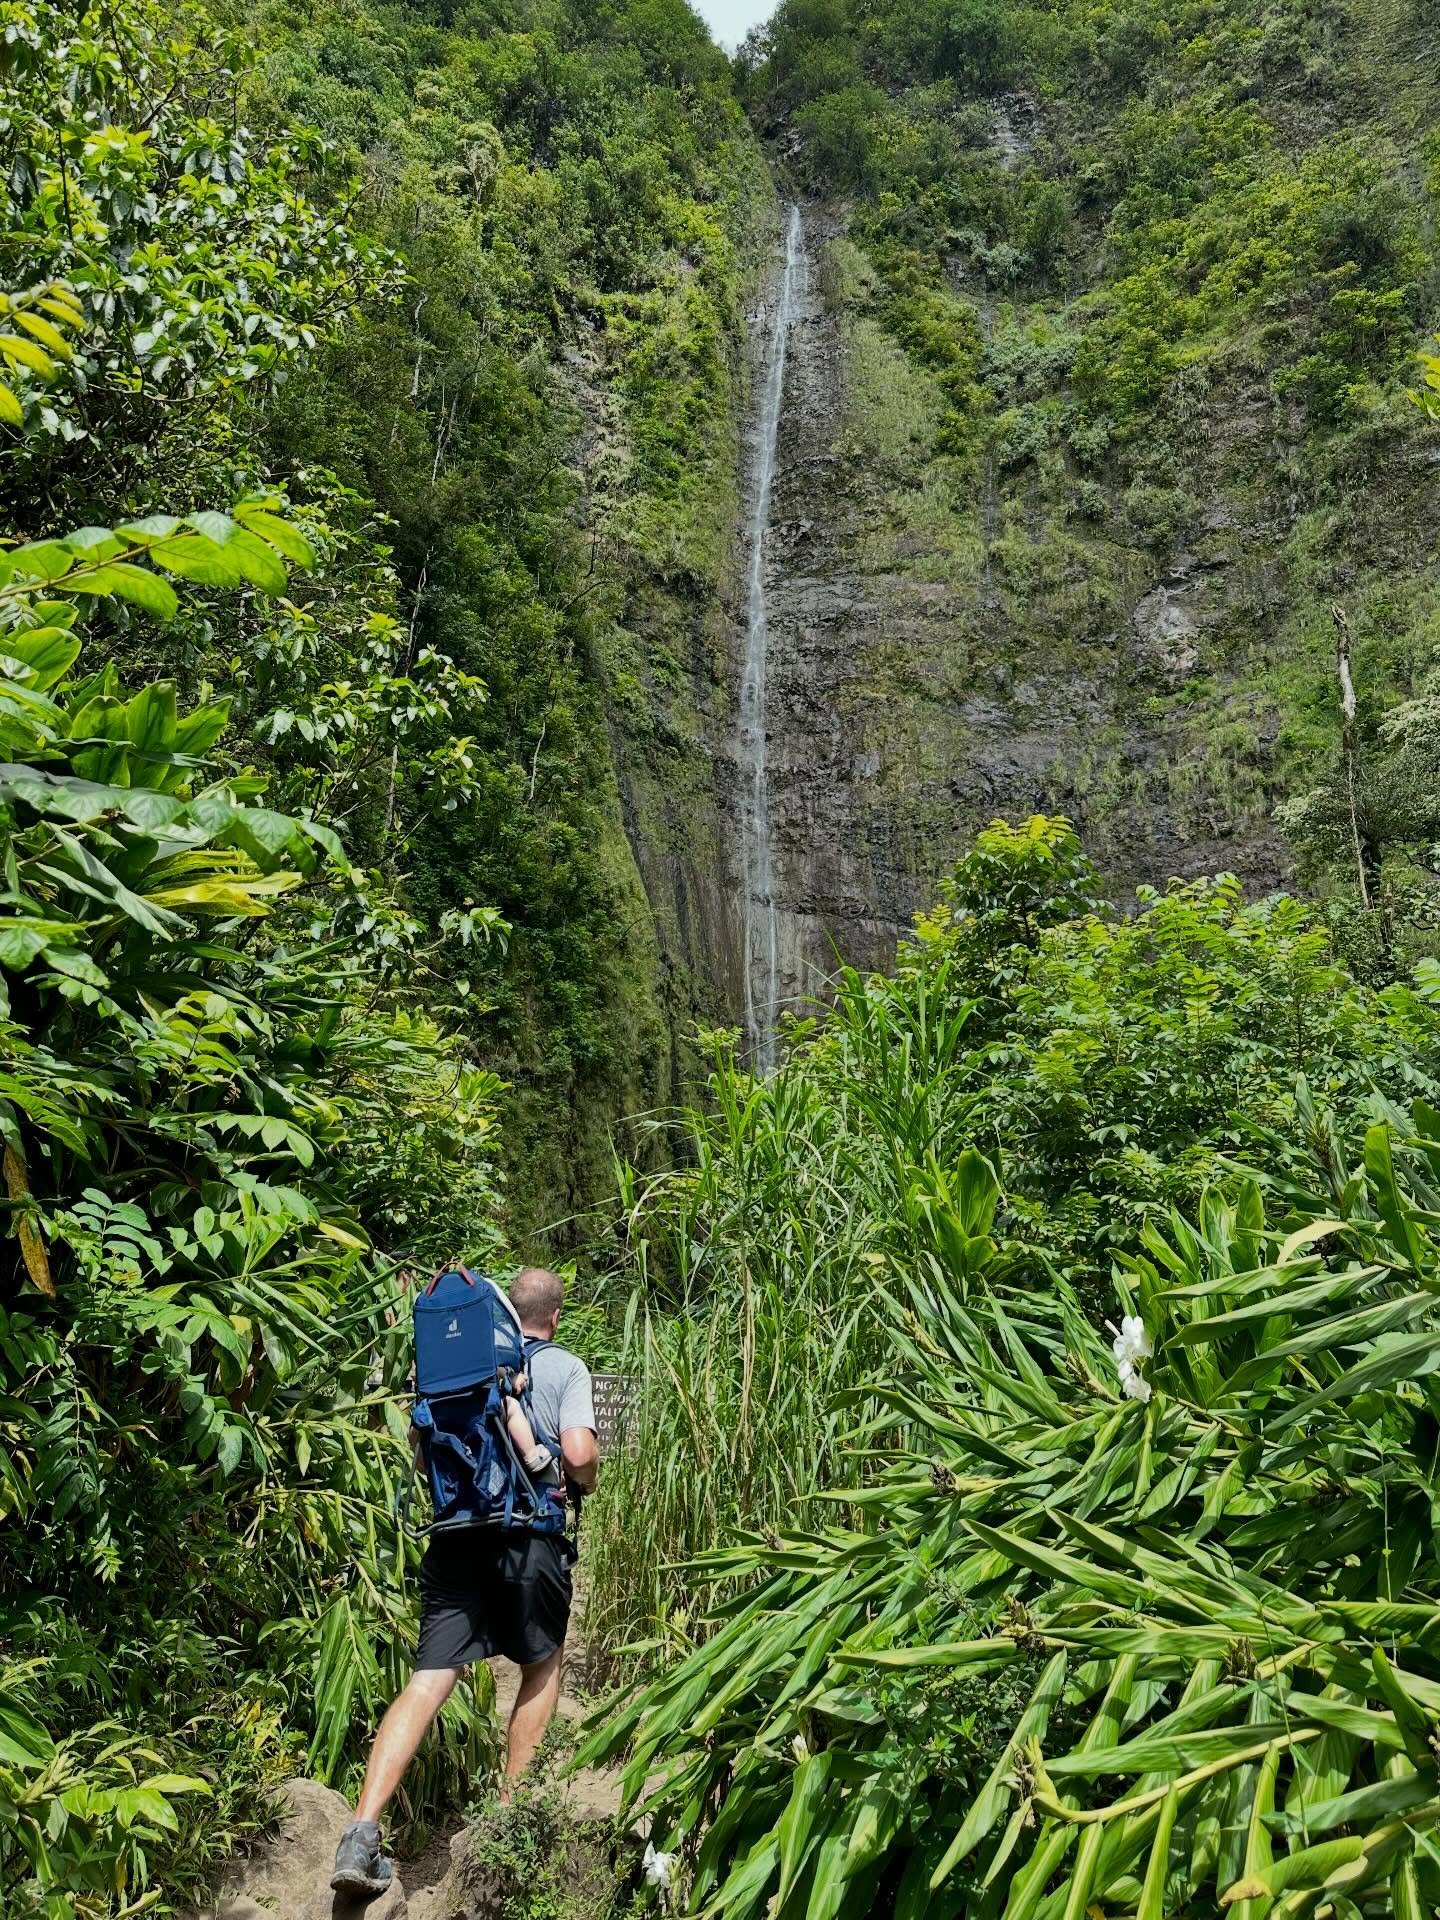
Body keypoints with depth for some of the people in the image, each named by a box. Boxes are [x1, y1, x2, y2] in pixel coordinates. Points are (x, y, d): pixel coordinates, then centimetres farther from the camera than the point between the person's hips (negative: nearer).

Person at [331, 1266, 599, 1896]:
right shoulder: (566, 1367, 1)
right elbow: (578, 1453, -11)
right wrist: (584, 1483, 10)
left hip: (456, 1532, 3)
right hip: (531, 1539, -2)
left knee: (428, 1680, 1)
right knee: (542, 1666, 21)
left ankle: (362, 1832, -11)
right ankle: (510, 1809, 25)